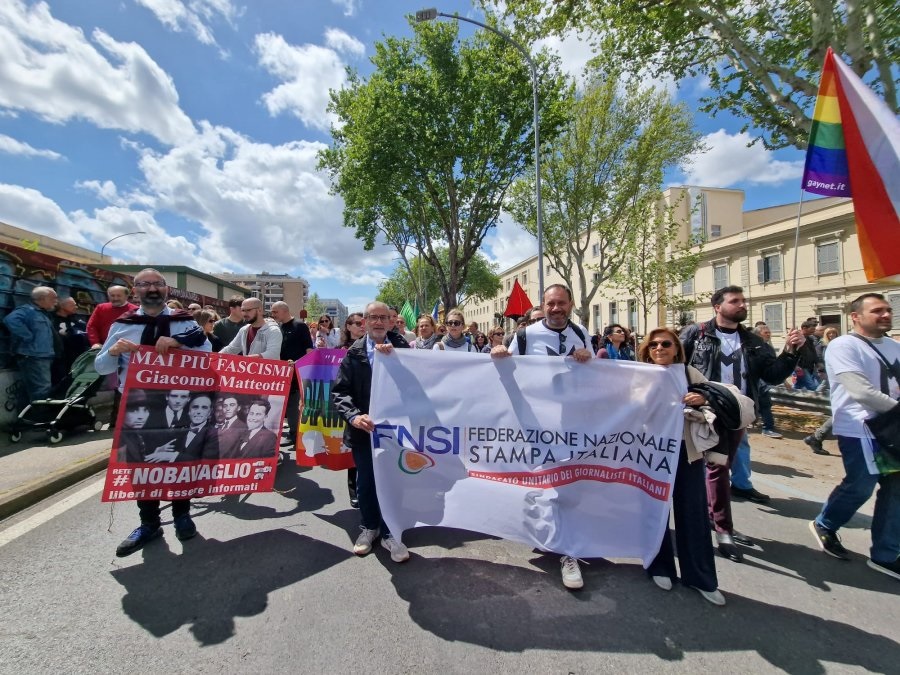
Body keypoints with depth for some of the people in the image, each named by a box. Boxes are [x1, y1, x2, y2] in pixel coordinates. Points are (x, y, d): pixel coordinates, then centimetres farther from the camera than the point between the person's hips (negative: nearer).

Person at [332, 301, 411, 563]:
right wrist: (354, 416, -24)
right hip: (363, 428, 1)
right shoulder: (354, 352, -4)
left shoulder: (400, 347, -3)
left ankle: (389, 532, 31)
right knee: (365, 481, 16)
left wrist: (393, 356, -24)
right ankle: (369, 526, 40)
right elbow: (339, 391, -8)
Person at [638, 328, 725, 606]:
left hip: (687, 451, 1)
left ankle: (701, 577, 25)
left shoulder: (690, 373, 2)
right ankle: (660, 567, 31)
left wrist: (703, 399, -15)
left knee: (694, 512, 8)